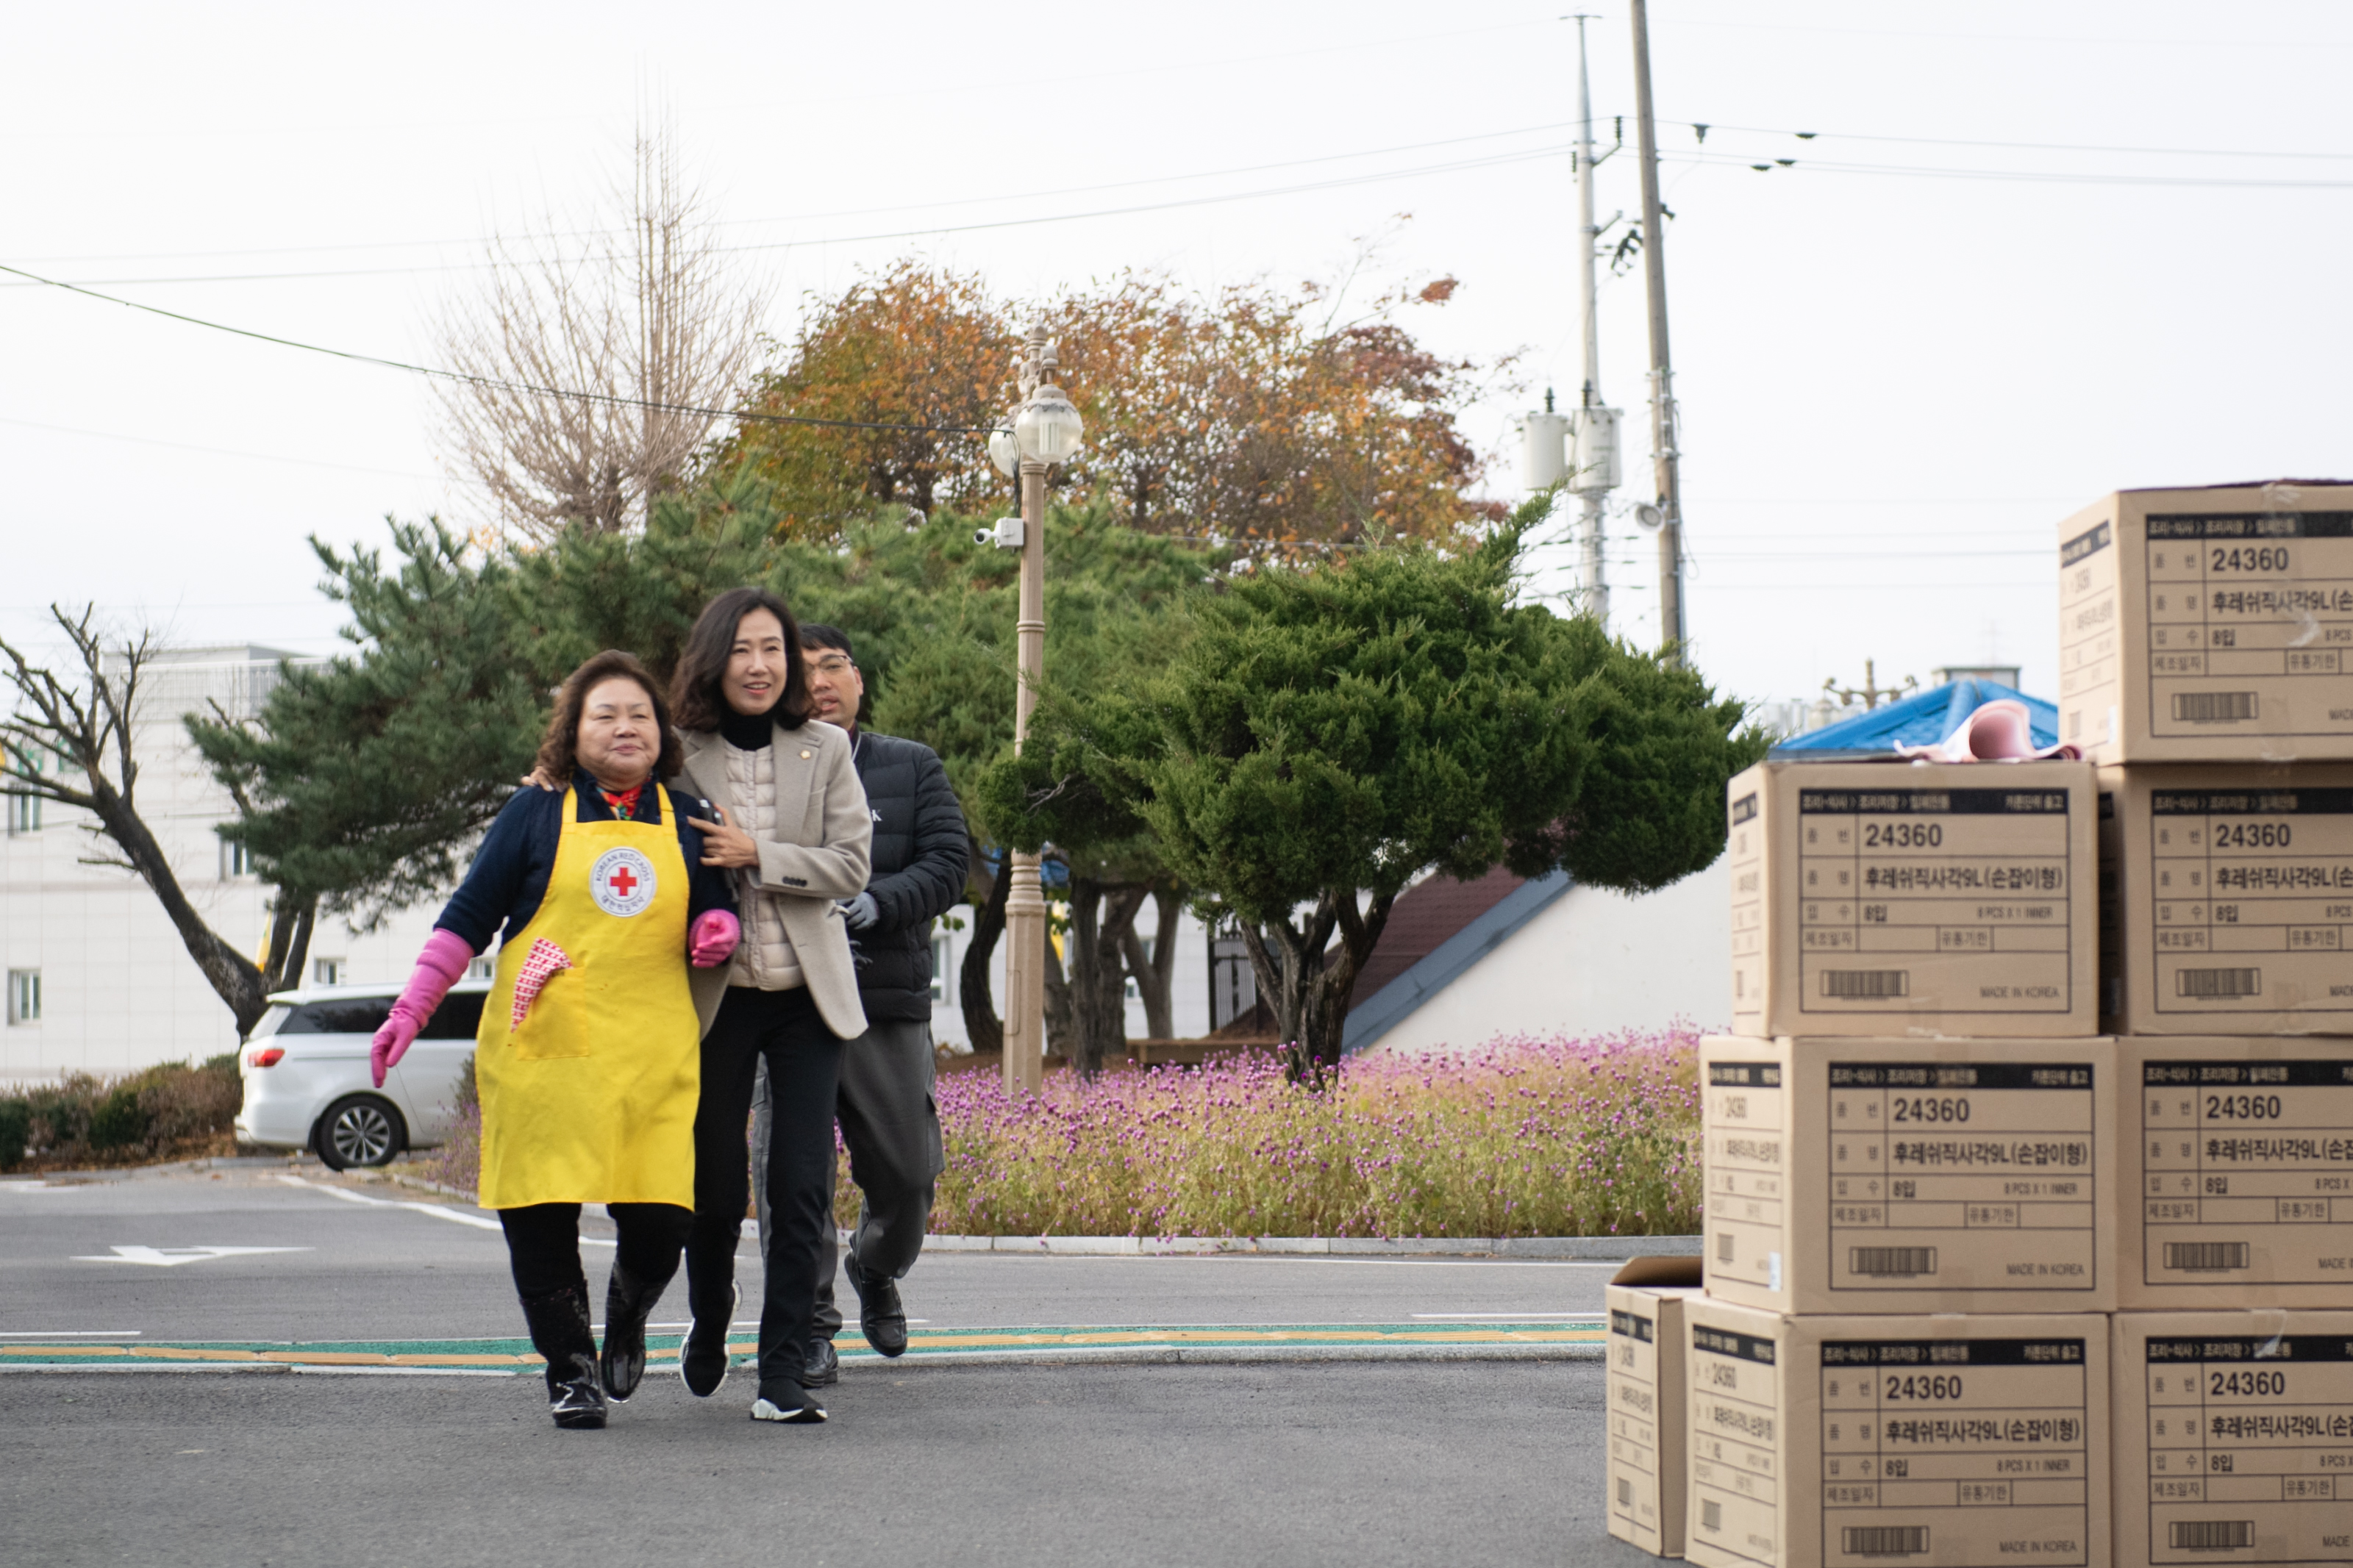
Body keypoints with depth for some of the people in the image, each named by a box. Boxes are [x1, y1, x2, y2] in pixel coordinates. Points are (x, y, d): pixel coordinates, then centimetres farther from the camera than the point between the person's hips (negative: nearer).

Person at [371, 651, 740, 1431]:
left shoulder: (685, 819, 13)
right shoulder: (537, 813, 7)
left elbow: (717, 908, 21)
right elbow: (469, 918, 7)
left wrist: (717, 930, -4)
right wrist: (410, 1011, 0)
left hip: (654, 1052, 1)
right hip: (542, 1047, -1)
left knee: (661, 1219, -7)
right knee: (541, 1217, -5)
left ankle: (626, 1316, 25)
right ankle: (571, 1367, 11)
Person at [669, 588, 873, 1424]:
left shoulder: (825, 749, 2)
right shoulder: (681, 754, -1)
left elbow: (851, 864, -5)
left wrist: (757, 855, -16)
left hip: (808, 994, 0)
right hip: (716, 995, 0)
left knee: (801, 1189, -6)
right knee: (715, 1186, 5)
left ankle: (783, 1374, 0)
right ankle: (709, 1326, 34)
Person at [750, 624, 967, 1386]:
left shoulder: (914, 769, 11)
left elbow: (948, 865, 0)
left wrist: (875, 904, -16)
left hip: (890, 1006, 2)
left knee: (907, 1174, 4)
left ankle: (877, 1272, 35)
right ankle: (808, 1325, 8)